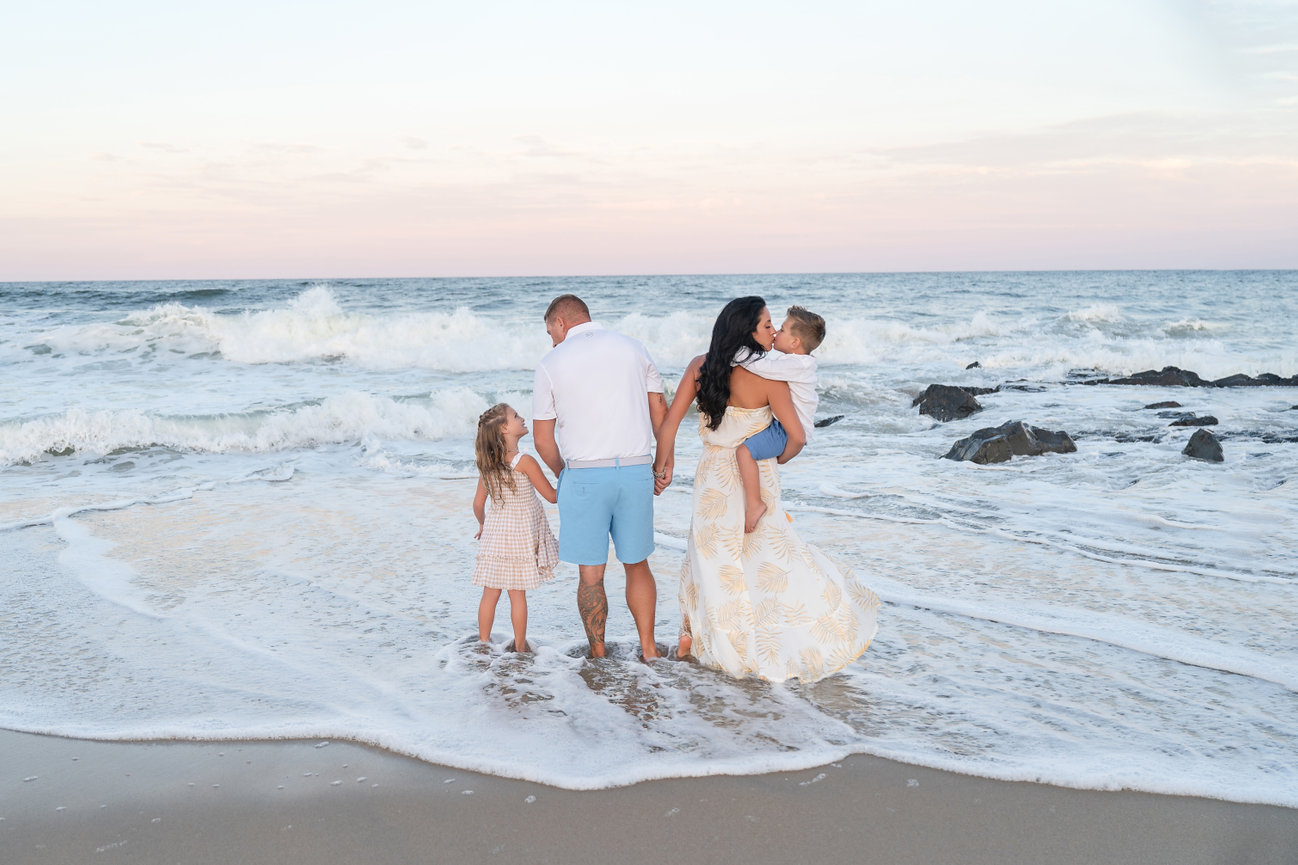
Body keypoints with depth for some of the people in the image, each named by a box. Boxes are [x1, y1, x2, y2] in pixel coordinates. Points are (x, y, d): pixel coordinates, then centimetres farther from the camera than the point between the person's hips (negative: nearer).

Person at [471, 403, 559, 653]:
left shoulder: (488, 464, 0)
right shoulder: (525, 461, -16)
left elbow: (478, 503, 8)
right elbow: (552, 496, -10)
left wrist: (483, 524, 27)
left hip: (495, 531, 5)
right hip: (521, 533, -5)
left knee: (490, 593, 11)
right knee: (518, 594, 4)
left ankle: (483, 642, 20)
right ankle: (520, 646, 13)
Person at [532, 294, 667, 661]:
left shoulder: (552, 362, 1)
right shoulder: (633, 348, 10)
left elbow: (543, 440, 4)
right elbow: (660, 410, 8)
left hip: (584, 474, -3)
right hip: (637, 470, 3)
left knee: (591, 574, 7)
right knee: (637, 565, 16)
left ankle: (598, 656, 15)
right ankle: (648, 649, 19)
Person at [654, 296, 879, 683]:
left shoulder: (700, 366, -4)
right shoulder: (768, 376, -17)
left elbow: (669, 422, -4)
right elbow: (797, 436, -14)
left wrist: (662, 464, 9)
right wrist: (780, 458, 6)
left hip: (711, 474, 5)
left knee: (709, 556, 21)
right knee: (770, 559, 6)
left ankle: (690, 637, 28)